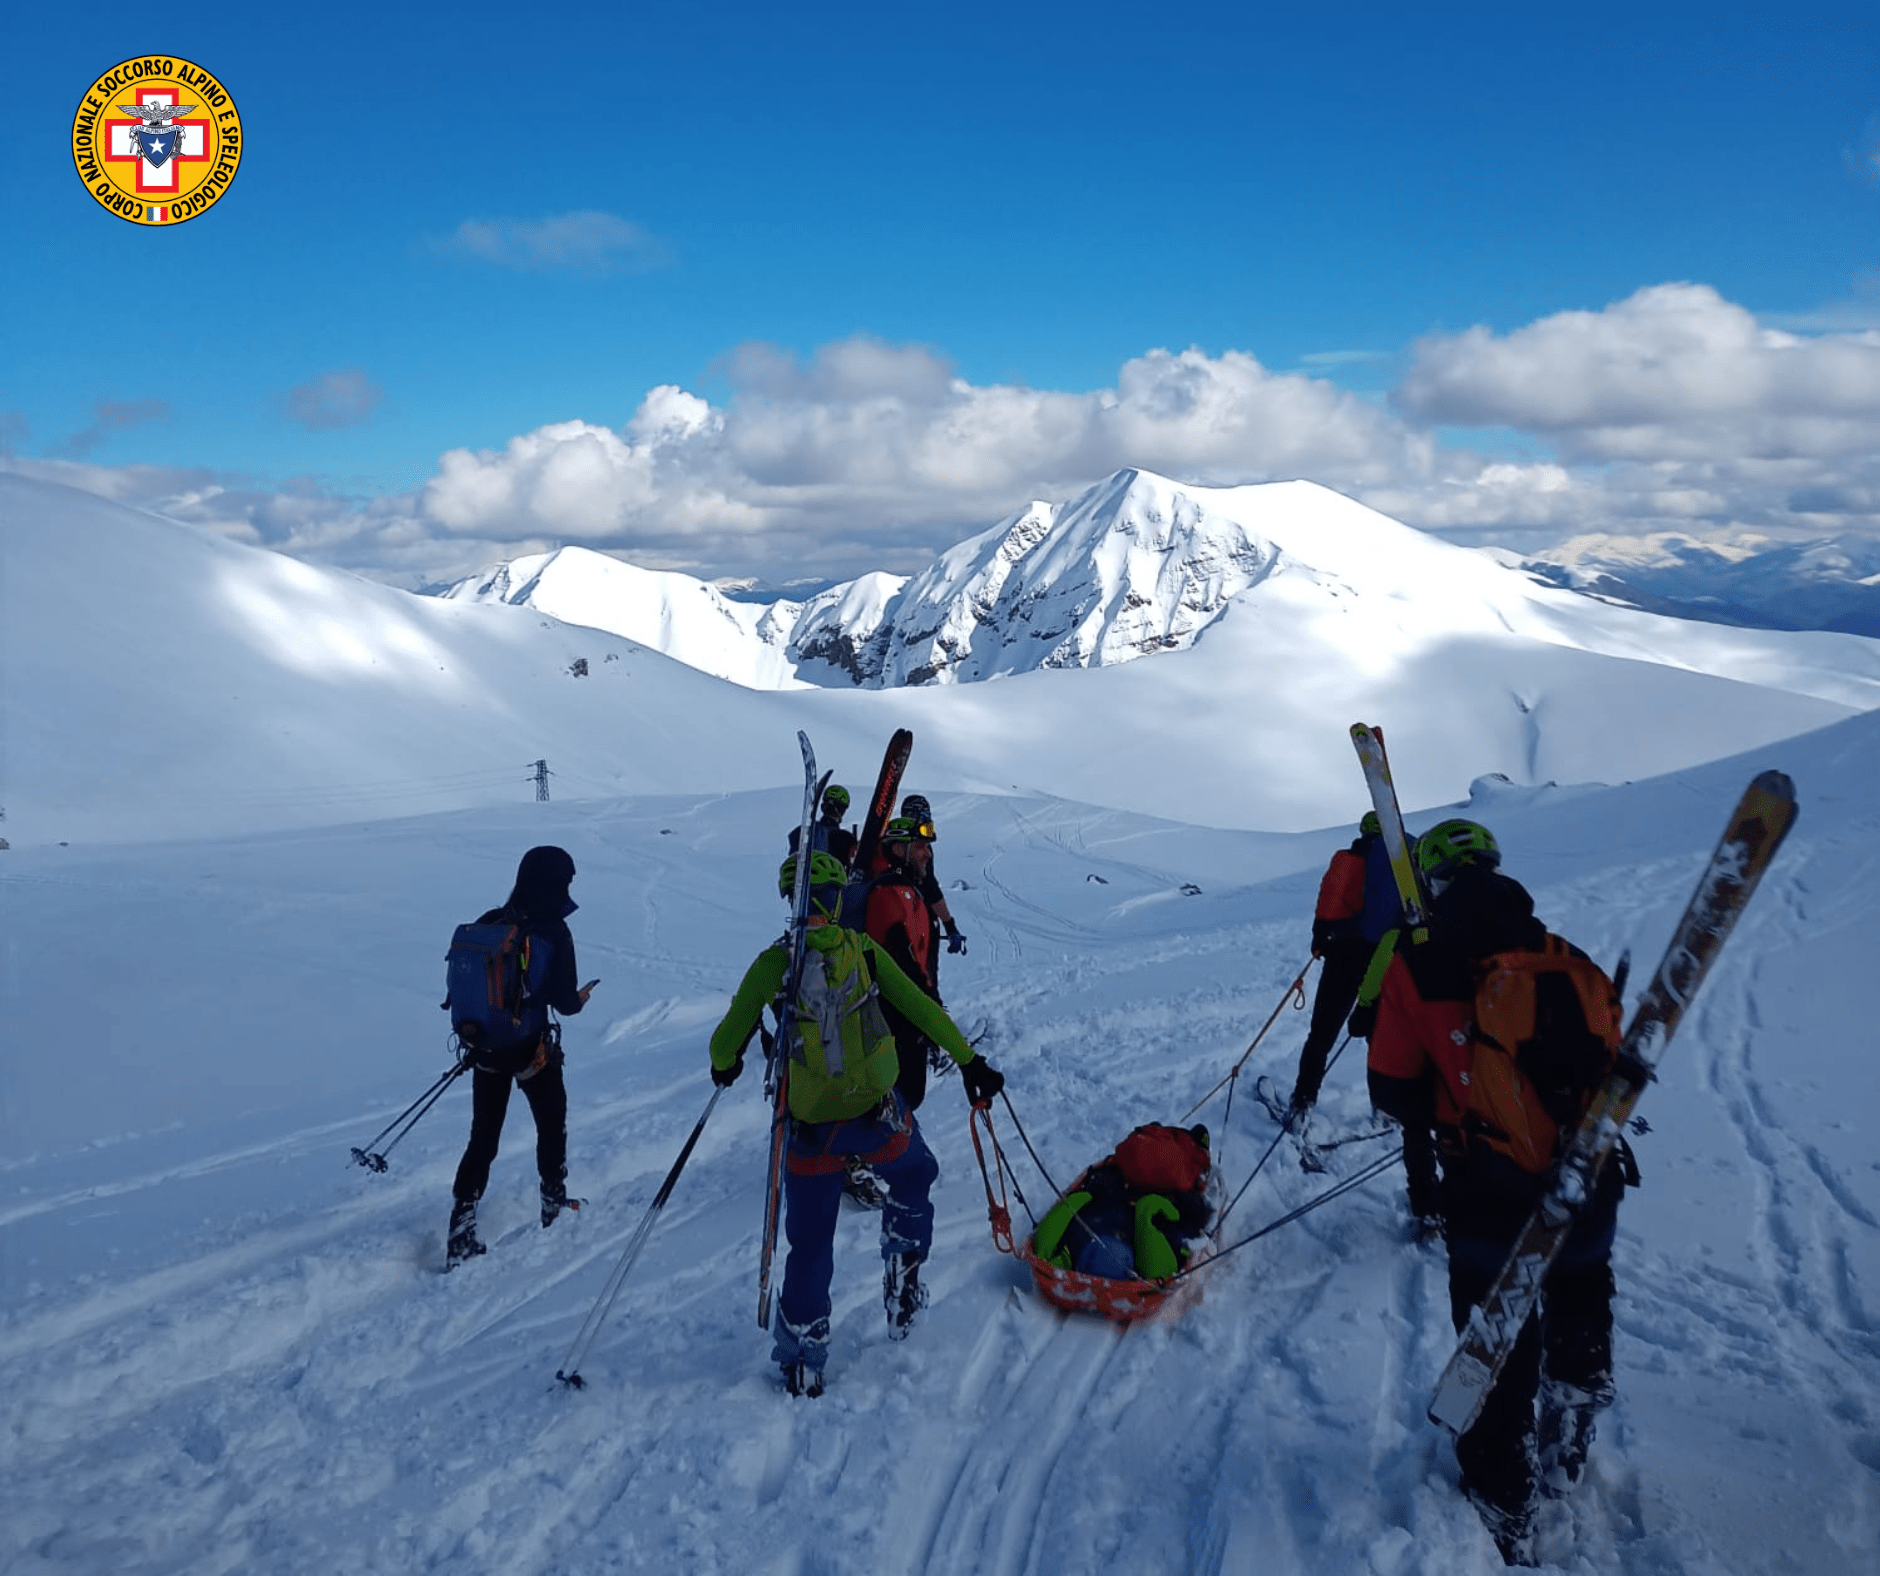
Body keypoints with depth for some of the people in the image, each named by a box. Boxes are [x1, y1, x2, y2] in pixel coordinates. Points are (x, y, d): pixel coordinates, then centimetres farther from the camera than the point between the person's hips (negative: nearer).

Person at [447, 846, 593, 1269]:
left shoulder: (488, 923, -3)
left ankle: (460, 1233, 9)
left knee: (483, 1138, 13)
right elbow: (564, 1001, -15)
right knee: (552, 1124, 21)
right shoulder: (553, 932, -17)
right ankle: (554, 1204, 34)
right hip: (532, 1050, -4)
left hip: (486, 1047, 4)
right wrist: (581, 998, 7)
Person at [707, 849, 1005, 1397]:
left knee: (810, 1245, 18)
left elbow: (725, 1045, -5)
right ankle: (902, 1273, 24)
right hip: (876, 1115, 0)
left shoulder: (771, 965, -8)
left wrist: (724, 1067, 18)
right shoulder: (864, 952, -7)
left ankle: (801, 1360, 26)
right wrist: (970, 1062, 2)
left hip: (809, 1128, 1)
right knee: (914, 1177, 32)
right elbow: (922, 1009, -7)